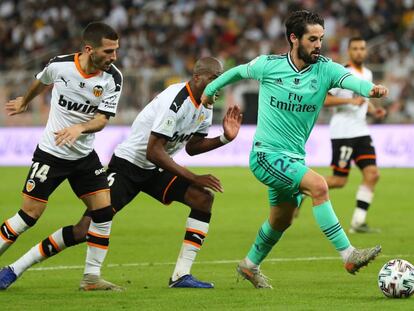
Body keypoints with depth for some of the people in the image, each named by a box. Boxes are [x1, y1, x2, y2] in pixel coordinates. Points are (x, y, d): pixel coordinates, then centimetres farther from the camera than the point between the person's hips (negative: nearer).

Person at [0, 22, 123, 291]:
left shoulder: (113, 77, -11)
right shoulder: (60, 65, -13)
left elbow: (103, 119, -14)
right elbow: (42, 82, 11)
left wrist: (80, 128, -36)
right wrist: (24, 102, 31)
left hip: (85, 156, 2)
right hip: (50, 154, -2)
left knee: (104, 211, -8)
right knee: (30, 215, -6)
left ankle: (92, 275, 1)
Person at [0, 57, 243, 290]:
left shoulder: (205, 108, 3)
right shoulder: (176, 101, -26)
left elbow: (192, 147, 16)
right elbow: (154, 152, -28)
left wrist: (225, 138, 0)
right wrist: (193, 178, -26)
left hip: (153, 172, 9)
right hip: (126, 165, -9)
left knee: (203, 198, -10)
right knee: (84, 230, -15)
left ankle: (182, 275, -8)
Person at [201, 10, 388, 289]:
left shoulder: (325, 69, -6)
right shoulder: (268, 66, -10)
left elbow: (349, 79, -28)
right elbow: (238, 72, 10)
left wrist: (369, 88, -49)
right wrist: (210, 89, 23)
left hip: (295, 158, 6)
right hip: (266, 154, -6)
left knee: (282, 221, 21)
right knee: (318, 185, -27)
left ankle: (250, 265, 46)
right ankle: (348, 255, -29)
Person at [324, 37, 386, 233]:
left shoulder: (367, 74, 14)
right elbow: (323, 99, -16)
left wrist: (373, 110, 9)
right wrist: (350, 100, -25)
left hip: (361, 132, 7)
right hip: (343, 134, -7)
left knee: (372, 174, -6)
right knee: (340, 180, -7)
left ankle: (358, 222, -3)